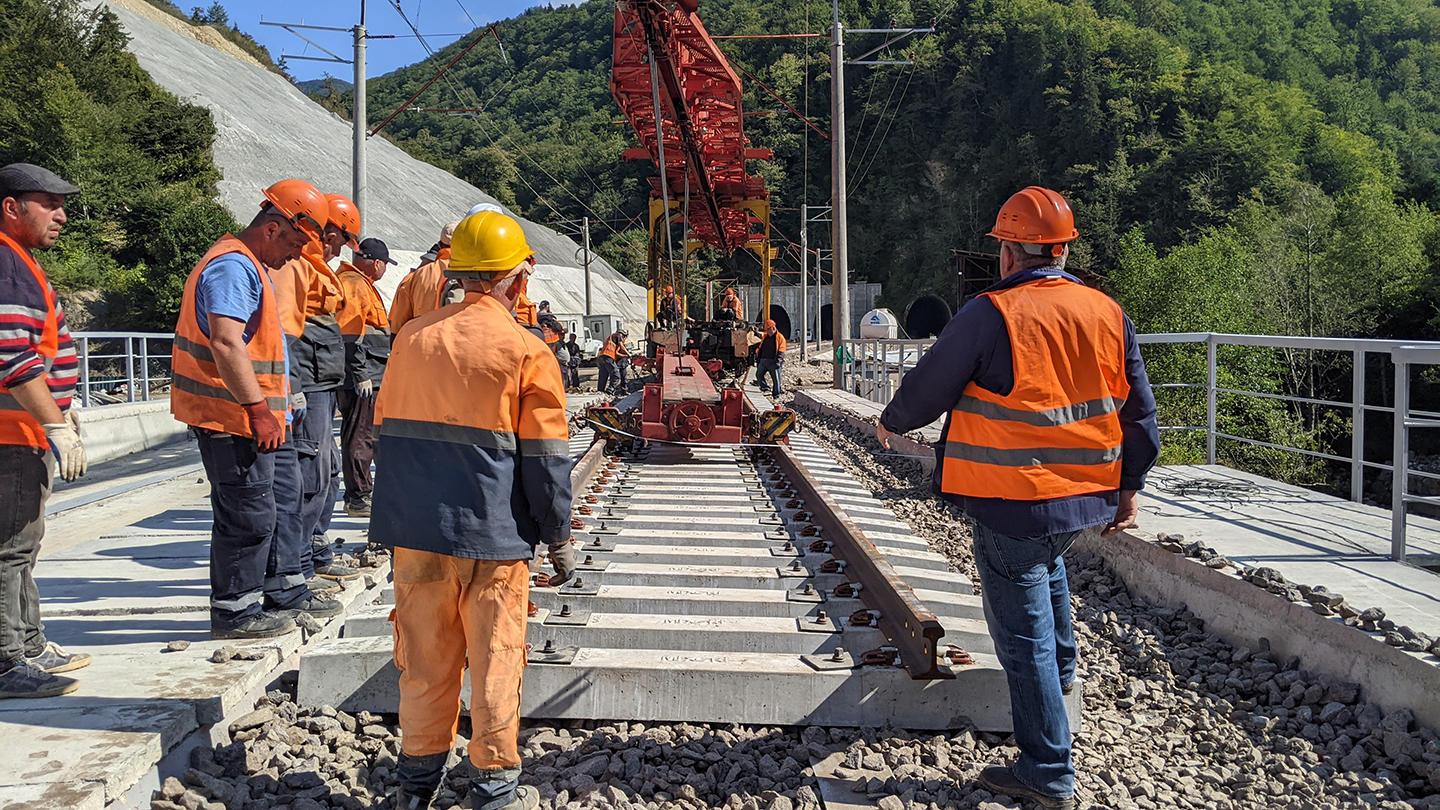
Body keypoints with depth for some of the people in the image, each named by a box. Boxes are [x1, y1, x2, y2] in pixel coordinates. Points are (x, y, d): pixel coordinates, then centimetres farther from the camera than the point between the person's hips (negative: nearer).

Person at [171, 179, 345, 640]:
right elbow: (225, 343, -27)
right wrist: (258, 409, -27)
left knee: (282, 496, 17)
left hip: (261, 417, 11)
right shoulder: (233, 266, -16)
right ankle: (234, 611, 8)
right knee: (249, 513, -4)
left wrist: (271, 409, 26)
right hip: (234, 417, -11)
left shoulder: (250, 266, 19)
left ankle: (286, 592, 29)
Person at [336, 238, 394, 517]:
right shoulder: (354, 285, -14)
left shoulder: (361, 284, 21)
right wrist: (360, 375, -22)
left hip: (369, 378, 11)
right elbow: (349, 334, -21)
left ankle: (363, 490, 29)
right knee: (361, 436, -6)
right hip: (361, 378, -11)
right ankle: (357, 499, -2)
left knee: (367, 435, 19)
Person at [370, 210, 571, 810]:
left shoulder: (412, 338, 6)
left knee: (425, 658, 14)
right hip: (493, 537, -4)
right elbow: (545, 460, -7)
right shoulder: (527, 353, -8)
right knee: (494, 661, 6)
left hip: (415, 532, 5)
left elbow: (386, 432, 14)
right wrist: (559, 540, 3)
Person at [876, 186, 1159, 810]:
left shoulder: (991, 314, -15)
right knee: (1047, 560, 37)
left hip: (1013, 502, -6)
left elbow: (928, 387, -4)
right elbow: (1138, 413, 8)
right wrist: (1129, 486, 19)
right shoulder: (1108, 314, 3)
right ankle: (1062, 665, 51)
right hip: (1087, 499, 7)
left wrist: (891, 421, 16)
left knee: (1023, 632, 3)